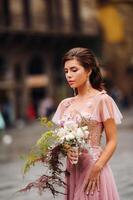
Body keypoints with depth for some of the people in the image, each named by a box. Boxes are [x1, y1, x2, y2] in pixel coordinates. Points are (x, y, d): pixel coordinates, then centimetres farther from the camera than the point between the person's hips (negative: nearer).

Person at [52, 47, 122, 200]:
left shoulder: (102, 100, -7)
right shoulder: (65, 104, 8)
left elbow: (112, 141, -8)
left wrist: (96, 168, -18)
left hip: (93, 167, -5)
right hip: (72, 170, 5)